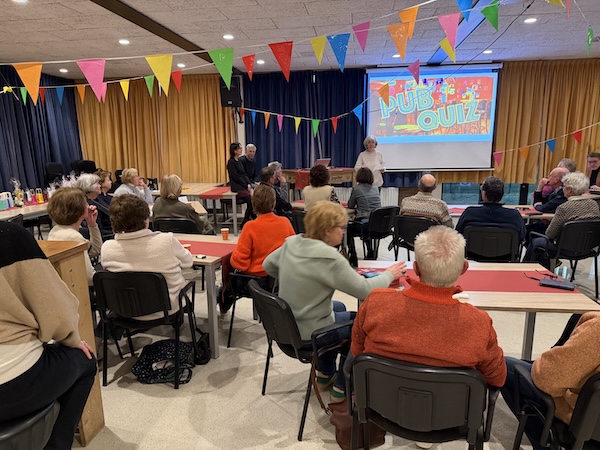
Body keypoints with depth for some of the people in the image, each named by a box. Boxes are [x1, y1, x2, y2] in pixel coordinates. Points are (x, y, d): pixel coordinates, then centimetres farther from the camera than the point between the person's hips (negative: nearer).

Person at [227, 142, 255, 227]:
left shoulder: (239, 161, 17)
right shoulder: (231, 162, -7)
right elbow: (236, 177, -12)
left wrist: (249, 184, -1)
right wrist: (246, 186, -13)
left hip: (244, 185, 8)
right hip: (237, 187, -7)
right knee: (251, 200, -21)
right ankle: (244, 224, -8)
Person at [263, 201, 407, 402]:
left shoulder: (292, 242, -5)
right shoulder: (329, 257, -27)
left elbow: (268, 265, 11)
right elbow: (364, 289, -22)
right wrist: (389, 274, -5)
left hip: (288, 322, 8)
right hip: (308, 333, -8)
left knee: (338, 307, 30)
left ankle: (325, 374, 42)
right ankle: (342, 388, 25)